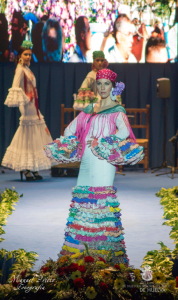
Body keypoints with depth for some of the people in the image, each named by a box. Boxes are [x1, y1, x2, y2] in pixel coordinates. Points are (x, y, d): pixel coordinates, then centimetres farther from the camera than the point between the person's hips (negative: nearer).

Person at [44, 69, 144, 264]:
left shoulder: (117, 111, 1)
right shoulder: (89, 110, 18)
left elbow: (125, 132, -18)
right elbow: (69, 131, 20)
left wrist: (100, 143, -15)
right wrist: (74, 146, 3)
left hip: (104, 162, -5)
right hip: (86, 163, 6)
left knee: (103, 202, -9)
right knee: (82, 200, 4)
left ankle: (108, 252, -4)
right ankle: (75, 250, 9)